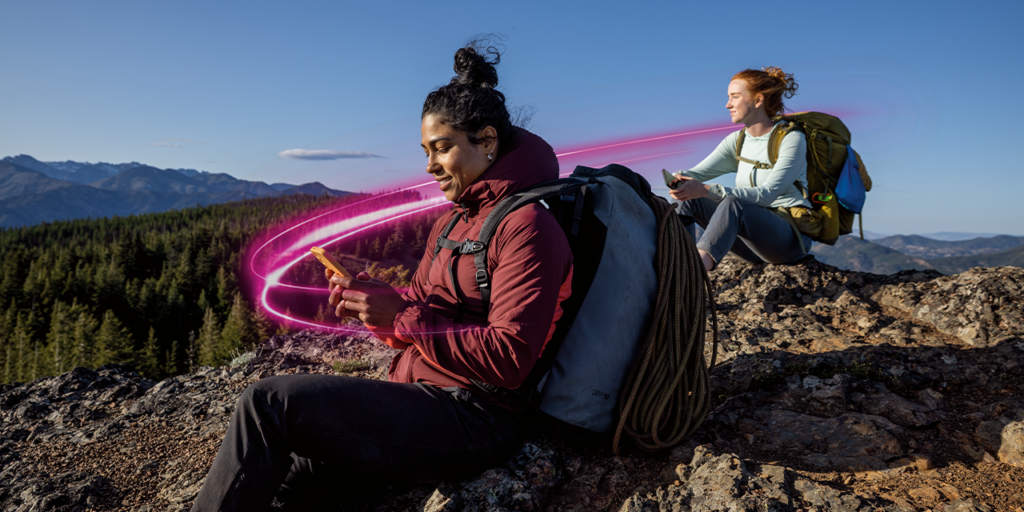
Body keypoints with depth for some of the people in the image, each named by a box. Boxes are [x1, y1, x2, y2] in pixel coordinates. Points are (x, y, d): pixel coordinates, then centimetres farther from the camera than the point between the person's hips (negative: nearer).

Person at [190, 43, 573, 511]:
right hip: (425, 398, 8)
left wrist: (401, 316, -19)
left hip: (472, 420, -8)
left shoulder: (528, 226, -13)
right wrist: (372, 303, -6)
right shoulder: (454, 220, 16)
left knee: (267, 404, -14)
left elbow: (508, 359, -19)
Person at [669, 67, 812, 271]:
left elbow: (766, 194, -23)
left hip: (791, 238, -6)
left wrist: (708, 190, -34)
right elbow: (697, 173, -1)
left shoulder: (791, 139, -10)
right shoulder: (737, 141, 10)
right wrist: (679, 179, -27)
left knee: (732, 204, -37)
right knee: (688, 198, -12)